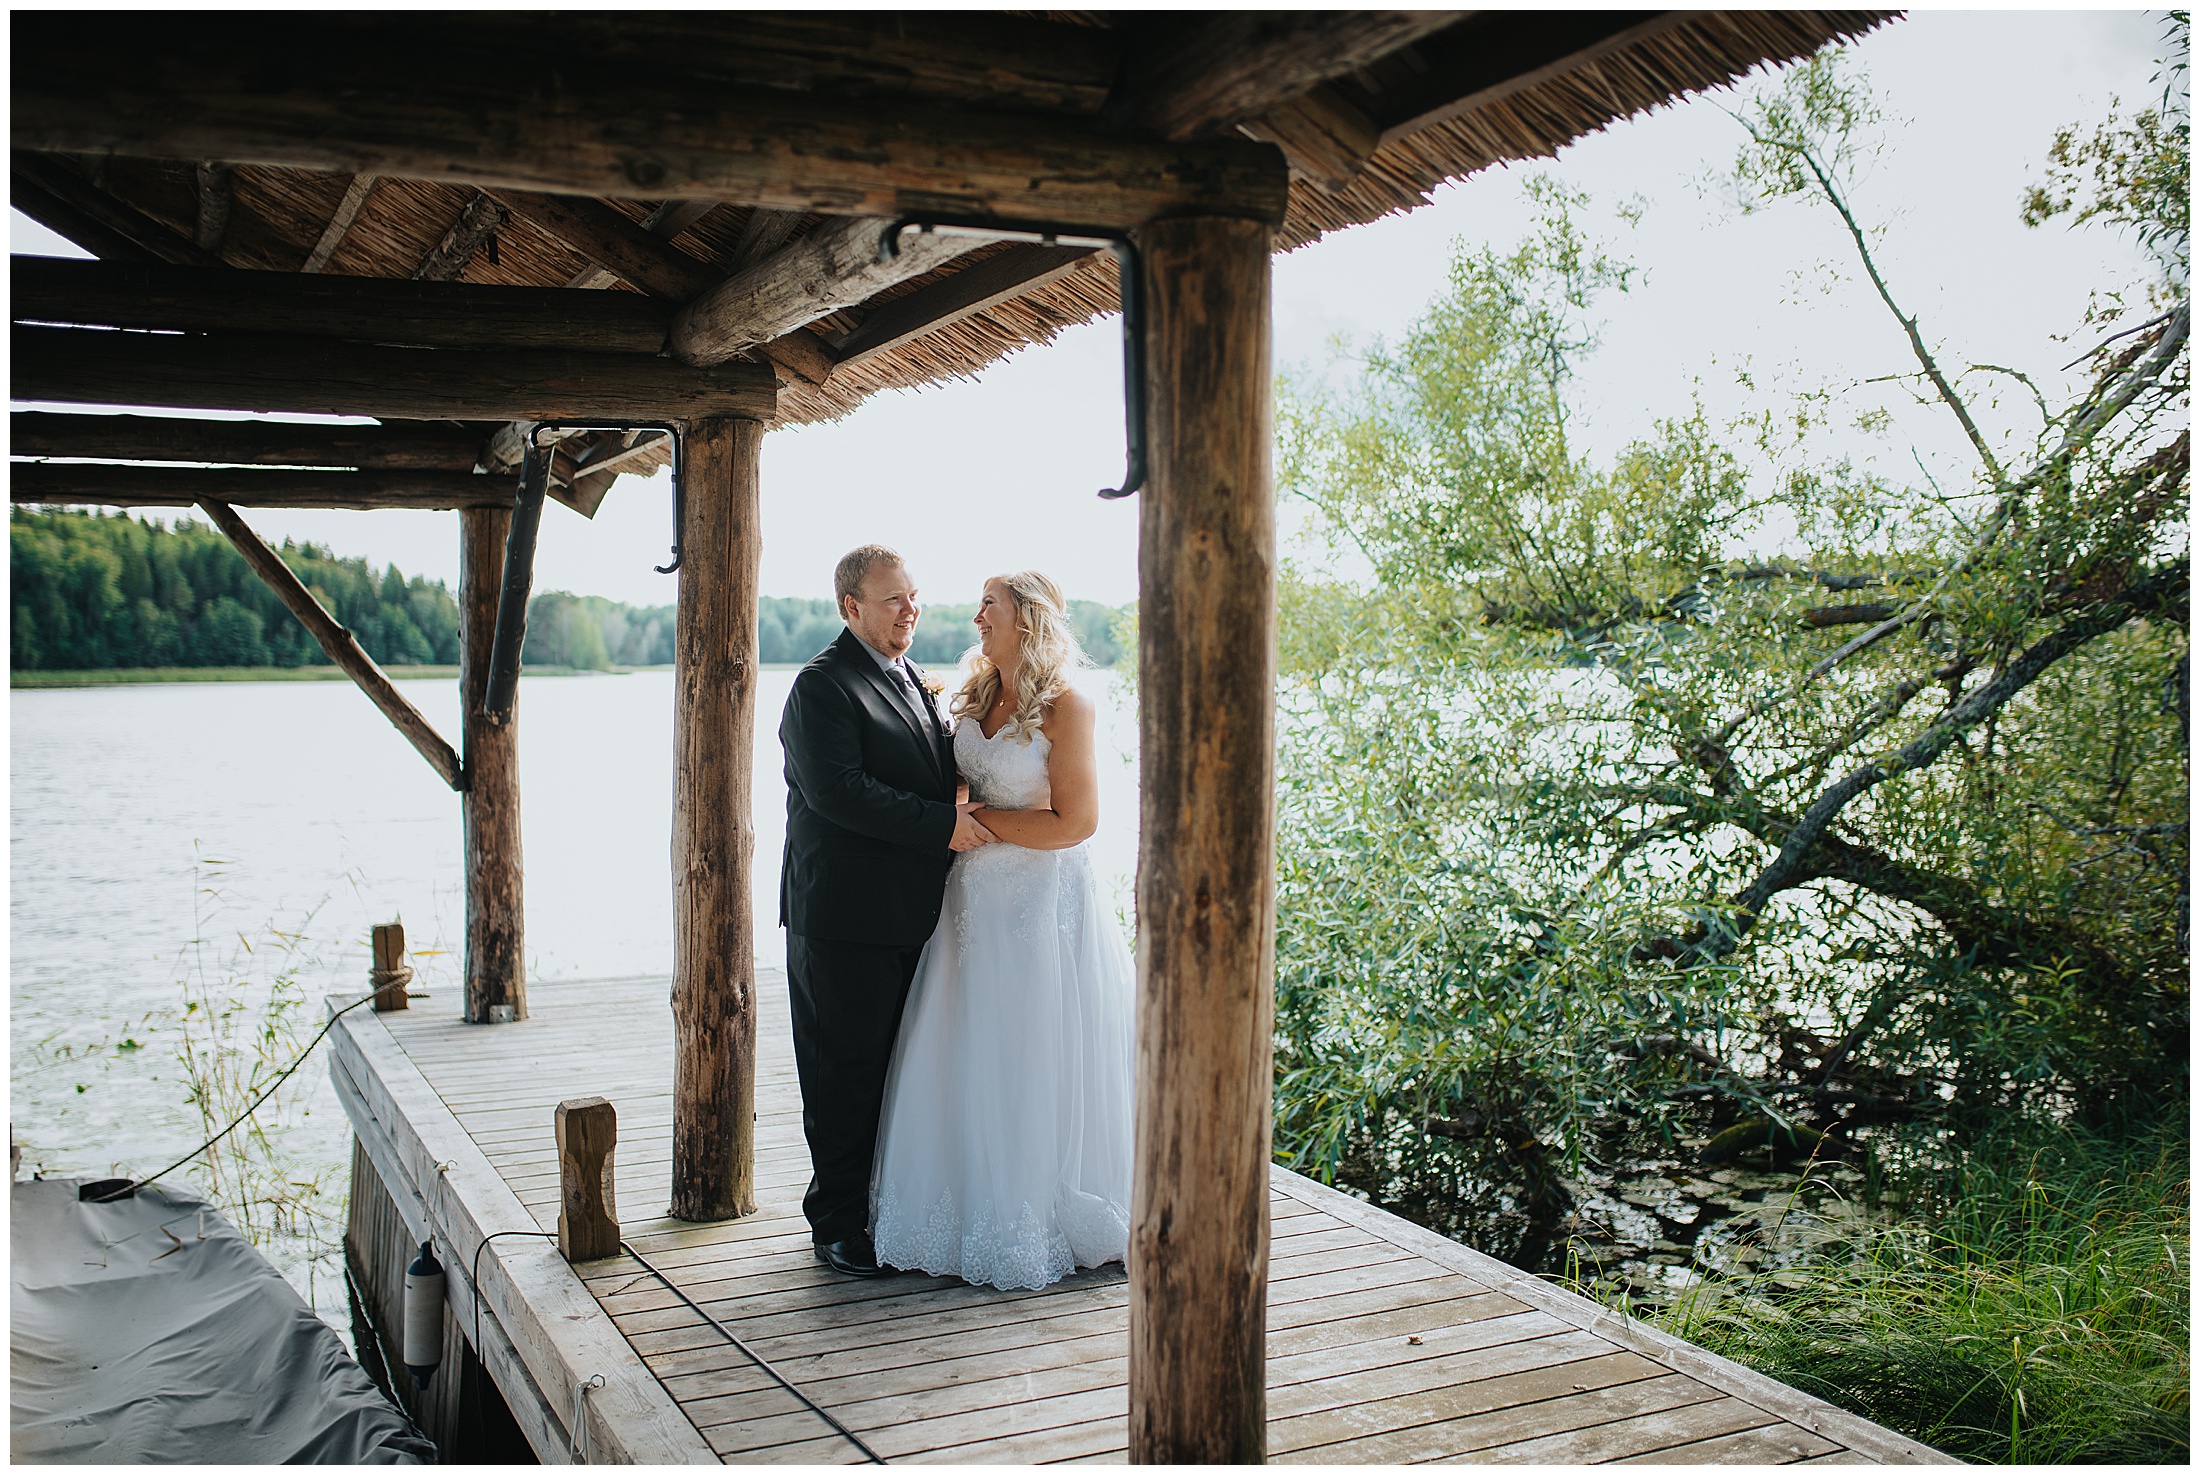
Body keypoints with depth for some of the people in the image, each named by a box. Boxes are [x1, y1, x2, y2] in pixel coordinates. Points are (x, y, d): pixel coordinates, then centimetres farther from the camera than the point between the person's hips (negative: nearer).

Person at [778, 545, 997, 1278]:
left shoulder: (911, 681, 17)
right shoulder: (823, 686, -11)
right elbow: (838, 790, -22)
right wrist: (941, 825, -22)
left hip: (911, 915, 8)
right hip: (844, 918, -8)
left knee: (900, 1068, 14)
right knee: (845, 1072, 1)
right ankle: (838, 1223, 13)